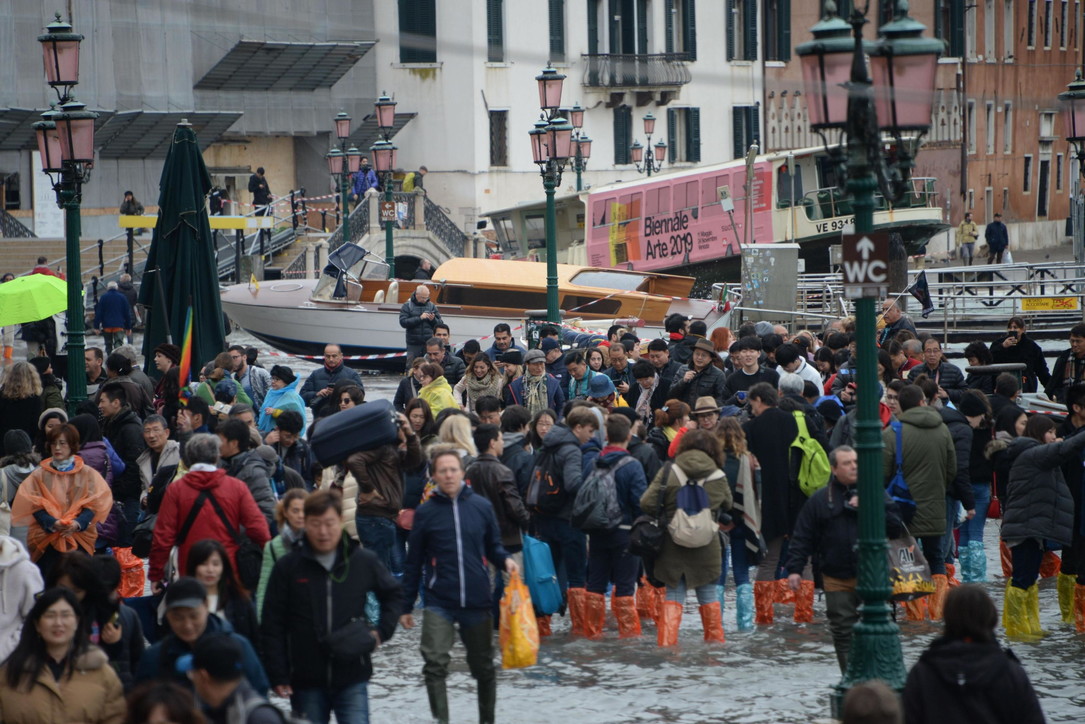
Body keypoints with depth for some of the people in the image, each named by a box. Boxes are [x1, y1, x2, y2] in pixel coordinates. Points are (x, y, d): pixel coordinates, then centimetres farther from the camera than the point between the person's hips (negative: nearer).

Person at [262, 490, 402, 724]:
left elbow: (394, 594, 17)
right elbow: (272, 626, 0)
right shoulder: (288, 567, -3)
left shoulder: (364, 561, 0)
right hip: (306, 681, 1)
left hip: (352, 678, 0)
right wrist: (278, 676, -5)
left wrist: (382, 631, 2)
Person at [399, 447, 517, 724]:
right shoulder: (426, 512, -1)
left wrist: (506, 560, -12)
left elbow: (493, 546, 11)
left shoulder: (481, 506, 0)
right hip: (439, 603, -1)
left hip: (477, 601, 1)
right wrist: (406, 606, 6)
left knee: (483, 668, 14)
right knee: (435, 665, -16)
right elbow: (414, 562, 4)